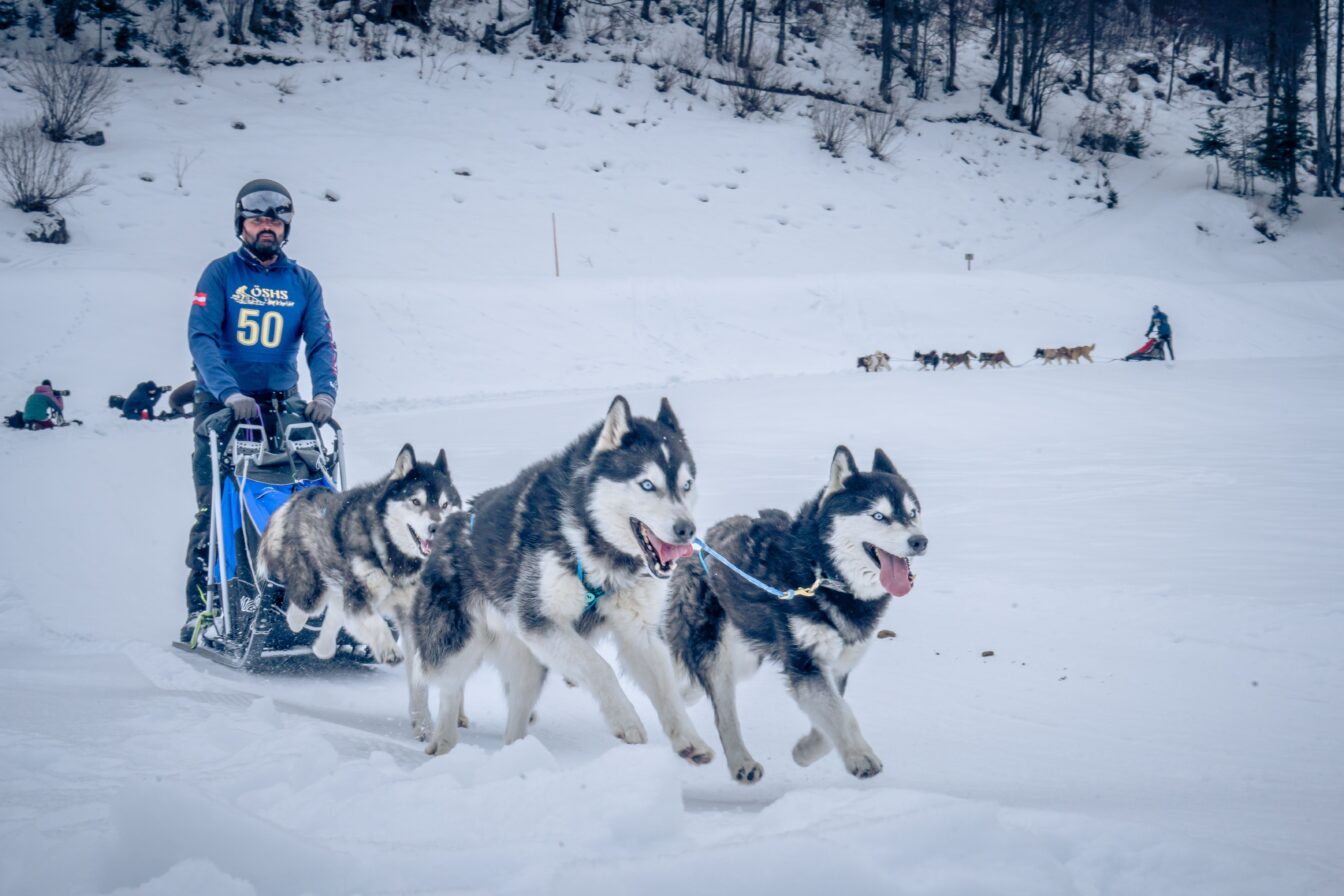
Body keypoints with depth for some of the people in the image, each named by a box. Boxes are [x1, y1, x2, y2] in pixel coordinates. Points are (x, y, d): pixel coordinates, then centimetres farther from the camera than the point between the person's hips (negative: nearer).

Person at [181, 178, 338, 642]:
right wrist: (231, 394, -23)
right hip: (220, 406, -2)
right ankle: (201, 607, -4)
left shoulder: (303, 282, 11)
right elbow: (200, 337, -9)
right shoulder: (220, 274, 2)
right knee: (214, 510, -8)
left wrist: (324, 393, -16)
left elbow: (321, 343, 4)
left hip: (280, 407, 2)